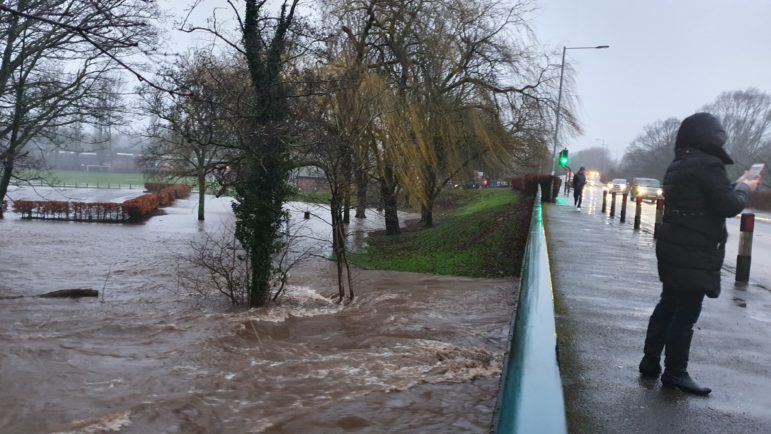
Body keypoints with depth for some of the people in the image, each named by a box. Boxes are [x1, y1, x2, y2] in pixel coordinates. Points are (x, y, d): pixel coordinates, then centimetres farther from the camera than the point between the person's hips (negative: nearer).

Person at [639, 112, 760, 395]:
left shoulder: (678, 165, 12)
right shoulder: (708, 164, -16)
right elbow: (729, 206, -15)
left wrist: (734, 185, 13)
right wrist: (744, 188, 2)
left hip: (673, 246, 9)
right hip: (694, 252, -9)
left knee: (668, 305, 17)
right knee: (686, 313, -1)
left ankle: (650, 360, 23)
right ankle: (675, 372, 7)